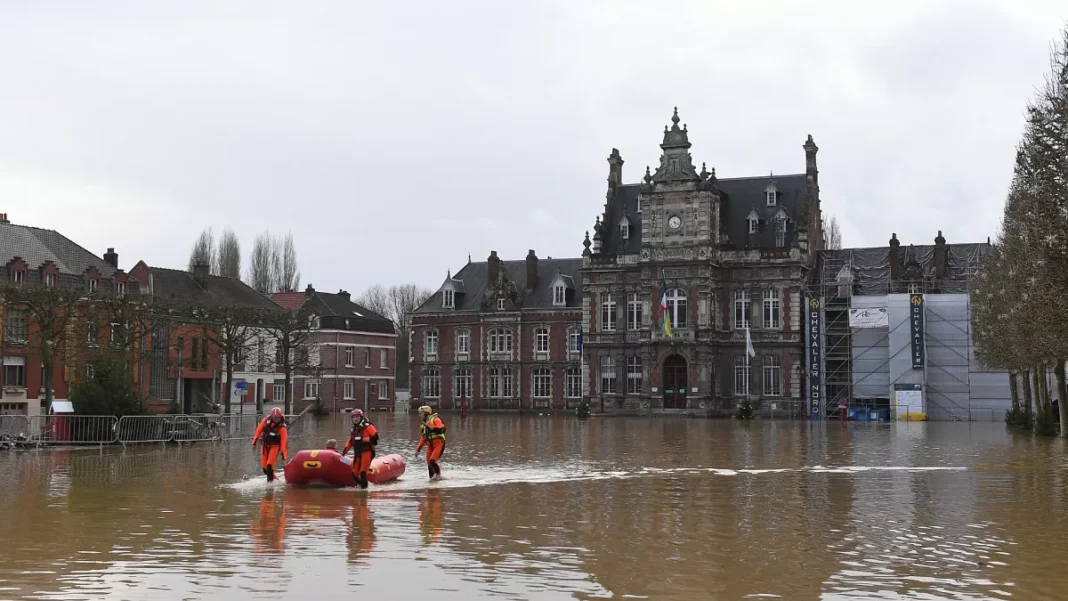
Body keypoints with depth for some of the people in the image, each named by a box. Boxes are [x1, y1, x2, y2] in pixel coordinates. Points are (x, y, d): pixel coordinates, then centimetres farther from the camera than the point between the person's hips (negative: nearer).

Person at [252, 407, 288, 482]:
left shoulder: (282, 428, -18)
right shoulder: (266, 420, -10)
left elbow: (283, 441, -21)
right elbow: (259, 430, 1)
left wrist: (283, 453, -26)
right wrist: (254, 441, 4)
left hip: (274, 446, -4)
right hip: (264, 444, 4)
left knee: (269, 464, -19)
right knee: (264, 466, 5)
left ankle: (270, 480, -7)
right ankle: (271, 476, 27)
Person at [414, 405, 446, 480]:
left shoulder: (435, 419, -6)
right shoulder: (424, 425, 18)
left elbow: (441, 430, -23)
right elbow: (423, 438, 24)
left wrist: (430, 426, -22)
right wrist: (418, 449, 20)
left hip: (438, 444, -8)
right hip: (430, 446, 8)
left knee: (432, 461, -20)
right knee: (429, 464, 4)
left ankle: (438, 474, 1)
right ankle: (432, 477, 16)